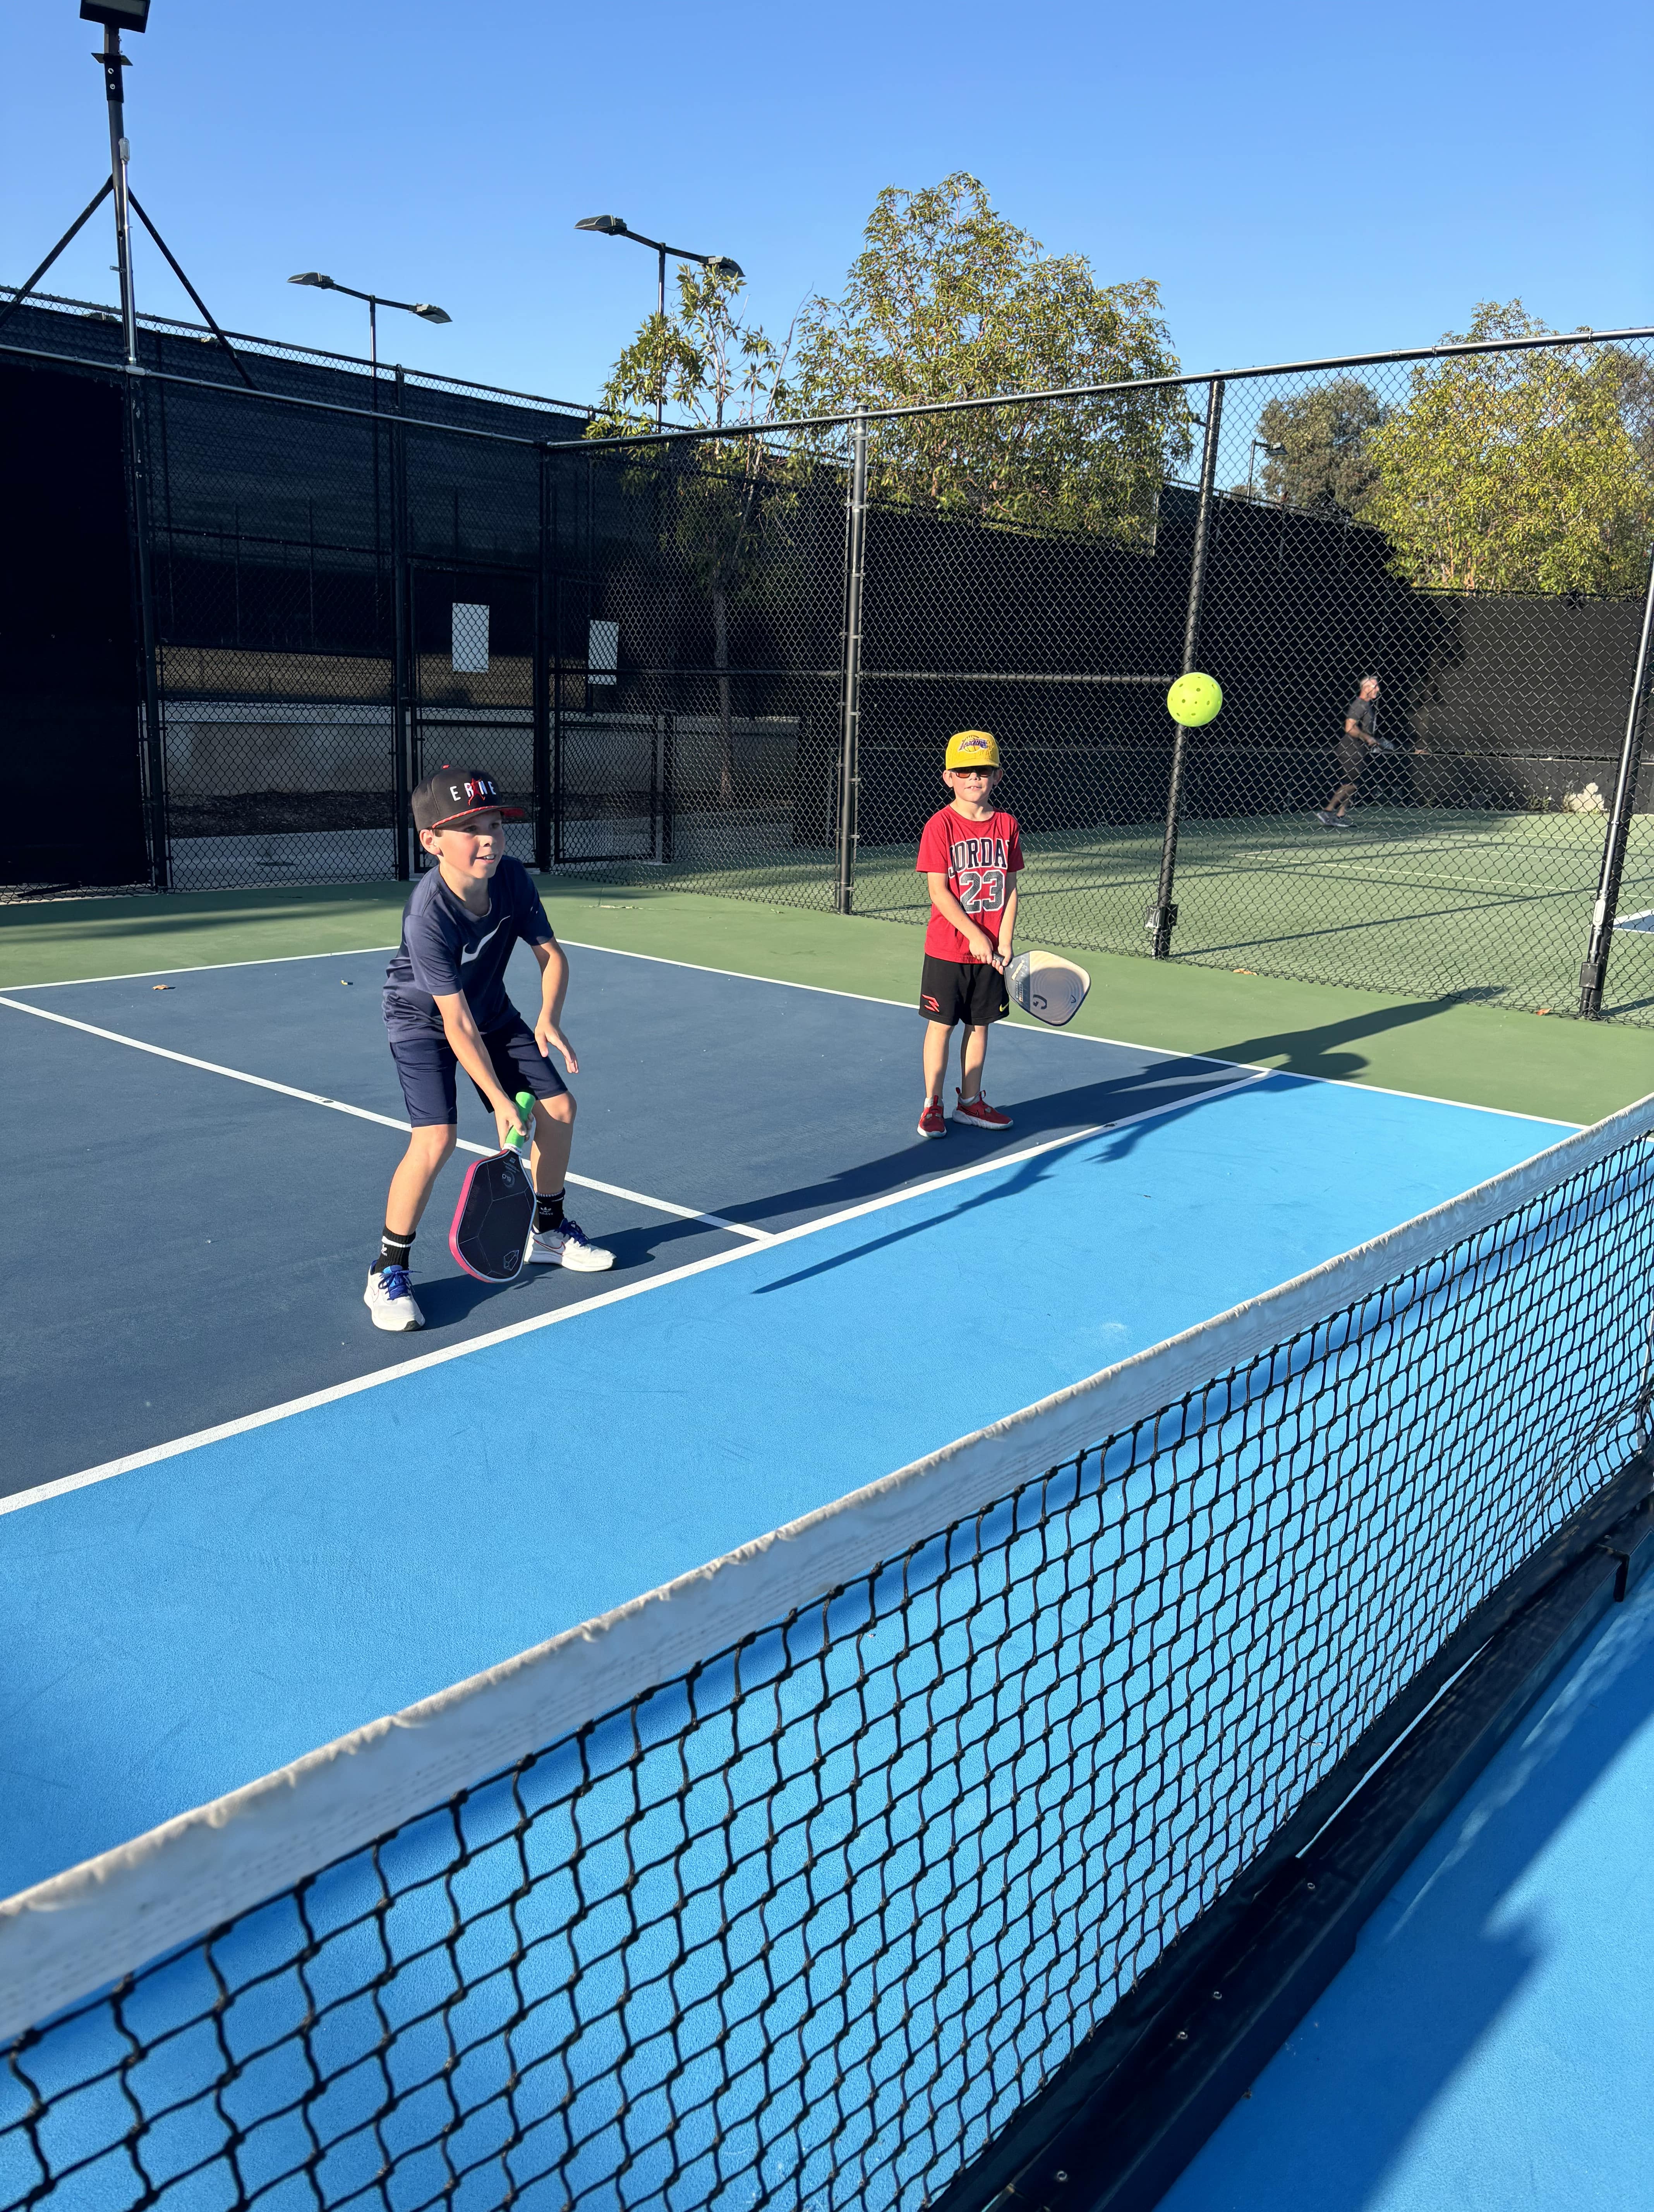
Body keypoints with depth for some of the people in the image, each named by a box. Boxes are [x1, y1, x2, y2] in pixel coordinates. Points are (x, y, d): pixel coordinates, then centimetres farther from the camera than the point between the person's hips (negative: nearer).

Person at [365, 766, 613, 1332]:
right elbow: (457, 1023, -30)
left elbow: (550, 953, -6)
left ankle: (548, 1231, 29)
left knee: (559, 1107, 4)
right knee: (436, 1139, -24)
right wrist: (499, 1100, -30)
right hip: (423, 1021, -6)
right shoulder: (428, 918, -34)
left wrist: (549, 1019, -24)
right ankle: (387, 1274, -5)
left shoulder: (513, 878, -19)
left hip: (493, 1011, 7)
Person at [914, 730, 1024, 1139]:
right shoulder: (941, 825, -10)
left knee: (980, 1024, 12)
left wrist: (1004, 942, -4)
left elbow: (1010, 886, 5)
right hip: (948, 948, -4)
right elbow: (938, 891, -13)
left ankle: (970, 1102, 25)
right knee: (941, 1025, 5)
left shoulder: (1006, 824, 3)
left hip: (991, 950, 4)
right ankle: (932, 1106, 17)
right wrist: (975, 935, -17)